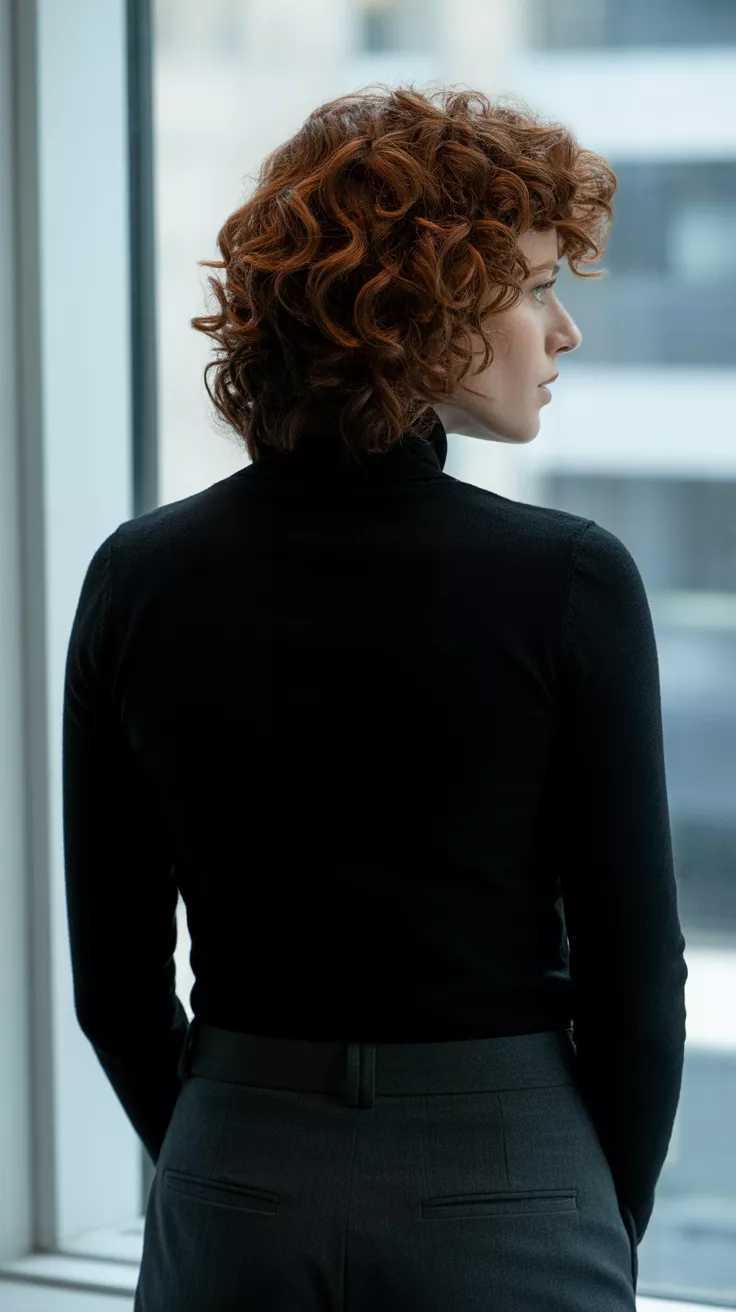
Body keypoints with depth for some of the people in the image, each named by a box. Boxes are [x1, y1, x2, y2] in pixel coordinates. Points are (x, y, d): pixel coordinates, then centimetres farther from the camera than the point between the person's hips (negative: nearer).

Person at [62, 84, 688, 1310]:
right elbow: (634, 971, -7)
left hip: (234, 1205, 3)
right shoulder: (568, 585, -12)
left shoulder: (142, 579, -3)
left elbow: (114, 975, 3)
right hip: (498, 1196, -3)